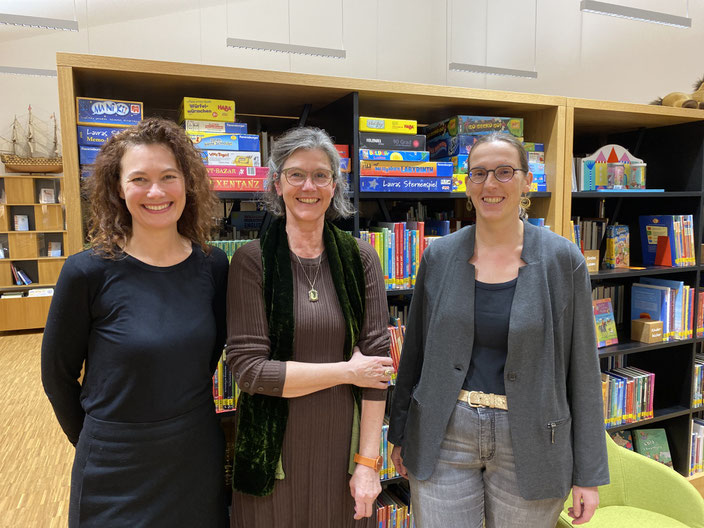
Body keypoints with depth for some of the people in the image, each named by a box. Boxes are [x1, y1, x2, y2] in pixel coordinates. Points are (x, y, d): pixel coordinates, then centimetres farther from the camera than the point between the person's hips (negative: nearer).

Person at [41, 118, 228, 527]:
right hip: (116, 470, -2)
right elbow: (58, 375, -4)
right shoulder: (88, 272, -15)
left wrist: (180, 421, 7)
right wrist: (94, 442, 4)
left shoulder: (213, 267, -7)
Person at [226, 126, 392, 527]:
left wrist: (368, 461, -7)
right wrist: (347, 371, -13)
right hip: (275, 447, -1)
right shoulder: (252, 261, -8)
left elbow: (377, 356, -5)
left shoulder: (360, 258, -3)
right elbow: (248, 368, -13)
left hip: (345, 444, 2)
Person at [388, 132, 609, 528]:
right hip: (443, 437, 1)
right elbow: (415, 350, 5)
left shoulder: (563, 260, -7)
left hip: (528, 442, -1)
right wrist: (401, 434, 10)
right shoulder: (440, 255, -2)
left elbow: (582, 367, -3)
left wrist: (589, 474, -2)